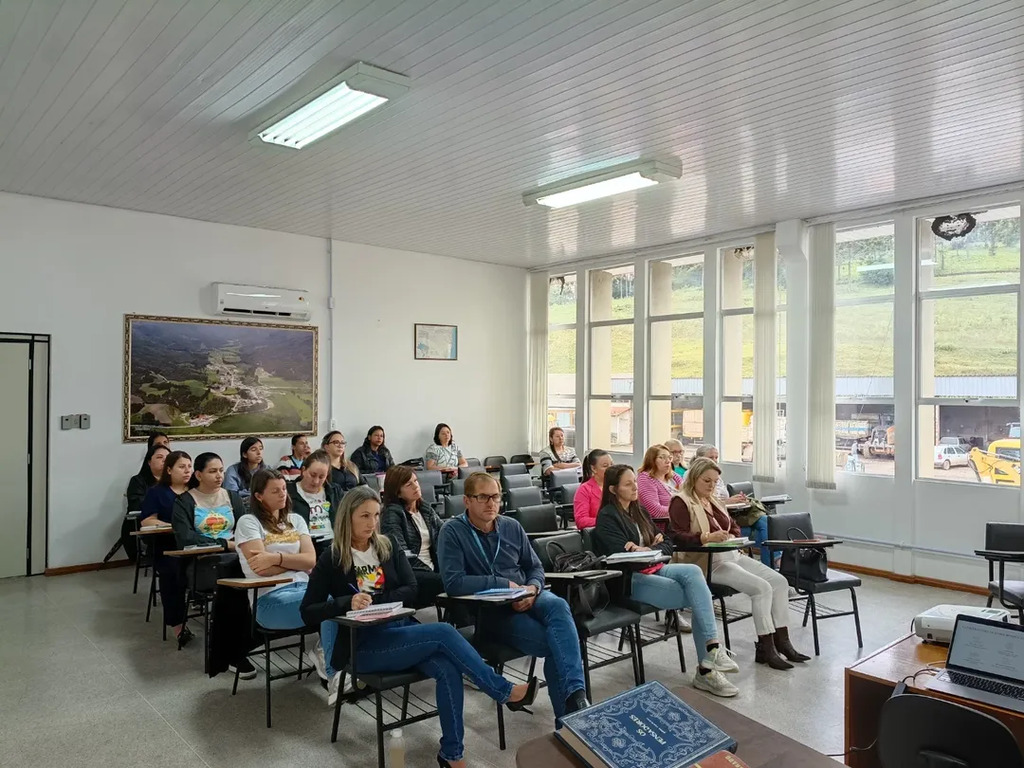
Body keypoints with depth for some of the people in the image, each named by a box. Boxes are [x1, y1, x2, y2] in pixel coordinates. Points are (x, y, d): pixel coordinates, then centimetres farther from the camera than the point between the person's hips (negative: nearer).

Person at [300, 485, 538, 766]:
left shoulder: (389, 547, 9)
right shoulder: (331, 560, -1)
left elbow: (412, 591, 2)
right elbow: (308, 613, -4)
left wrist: (372, 600, -14)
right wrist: (348, 602, -22)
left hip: (402, 630, 4)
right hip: (364, 645, -4)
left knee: (448, 669, -26)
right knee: (443, 632, -26)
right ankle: (506, 692, -15)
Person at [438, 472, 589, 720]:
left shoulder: (512, 527, 10)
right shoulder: (452, 532, -5)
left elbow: (535, 568, 17)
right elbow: (453, 583, -17)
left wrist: (532, 589, -8)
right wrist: (505, 585, -16)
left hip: (527, 598, 4)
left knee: (559, 606, -31)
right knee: (552, 642, -27)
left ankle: (575, 696, -39)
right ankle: (570, 712, -15)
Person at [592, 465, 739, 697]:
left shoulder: (640, 512, 19)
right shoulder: (607, 517, -4)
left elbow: (666, 545, 14)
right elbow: (621, 555, -15)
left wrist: (647, 550, -5)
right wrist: (652, 548, -8)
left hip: (654, 569, 7)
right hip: (629, 579, -7)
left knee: (693, 572, -25)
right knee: (698, 599, -20)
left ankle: (712, 648, -26)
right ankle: (706, 668, -14)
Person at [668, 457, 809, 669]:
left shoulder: (715, 501, 21)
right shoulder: (681, 502, -6)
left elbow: (734, 526, 27)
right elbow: (678, 536, -17)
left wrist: (732, 537, 3)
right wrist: (707, 537, -30)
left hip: (733, 555, 9)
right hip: (709, 561, -9)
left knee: (779, 581, -6)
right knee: (761, 587, -22)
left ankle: (781, 640, -2)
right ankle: (765, 648, -12)